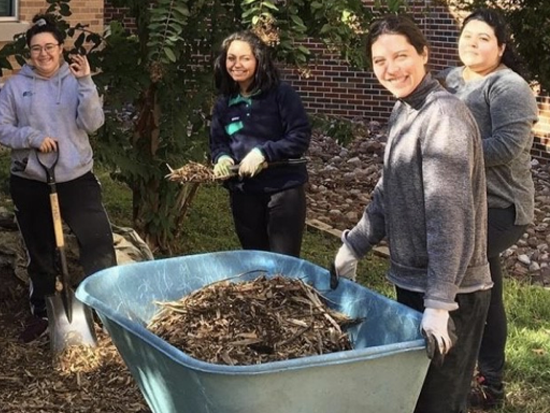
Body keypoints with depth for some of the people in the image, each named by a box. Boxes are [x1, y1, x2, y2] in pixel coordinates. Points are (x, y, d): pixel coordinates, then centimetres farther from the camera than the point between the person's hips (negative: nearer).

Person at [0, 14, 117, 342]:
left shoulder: (75, 81, 0)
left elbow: (93, 124, -12)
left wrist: (85, 84, -21)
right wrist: (33, 136, -18)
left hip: (77, 177, -1)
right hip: (29, 182, 1)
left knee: (99, 240, -10)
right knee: (40, 252, 14)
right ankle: (41, 314, 29)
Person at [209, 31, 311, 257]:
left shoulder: (281, 93, -9)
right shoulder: (224, 103, 8)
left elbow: (301, 136, -13)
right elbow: (217, 142, 12)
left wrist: (263, 152, -22)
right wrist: (222, 158, -11)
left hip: (283, 189, -5)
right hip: (243, 194, 5)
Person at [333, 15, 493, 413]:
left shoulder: (444, 114, -19)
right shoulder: (402, 112, 10)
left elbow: (450, 213, -25)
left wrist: (439, 302, -27)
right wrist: (354, 246, 14)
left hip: (449, 290, -9)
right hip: (411, 279, 9)